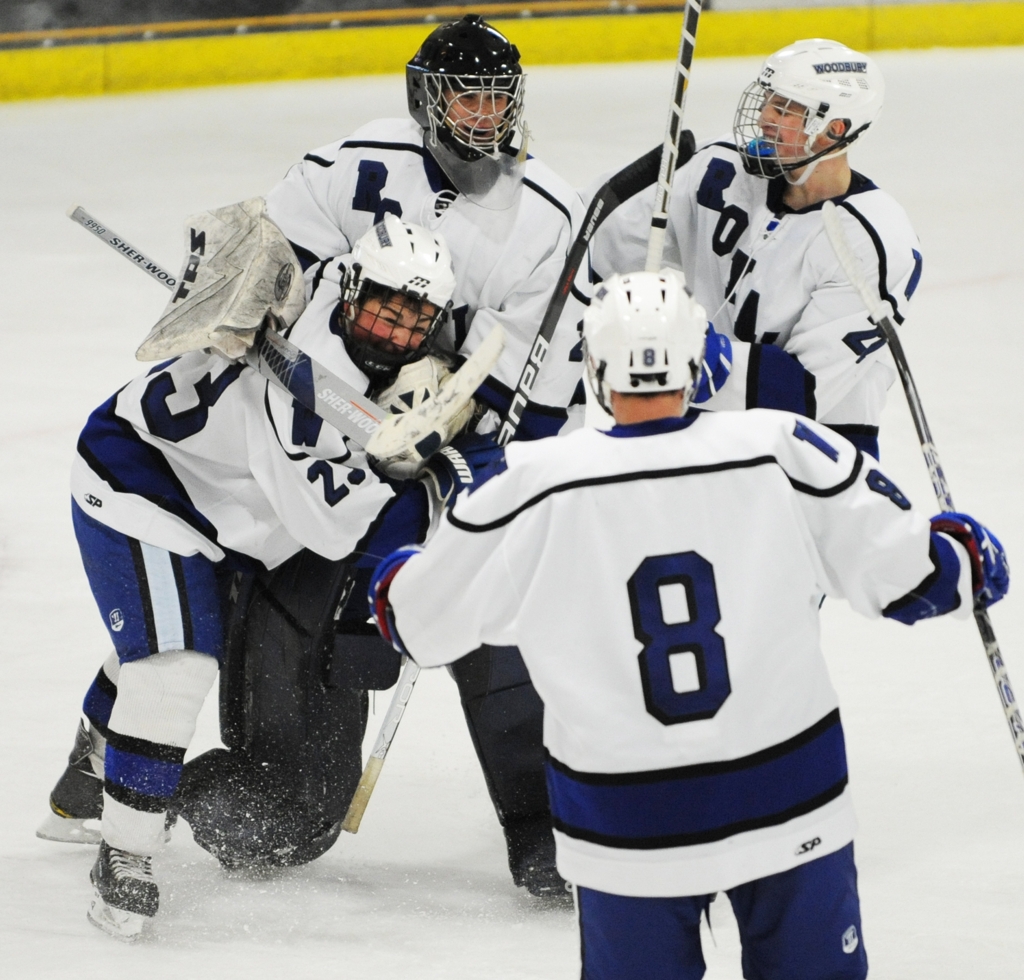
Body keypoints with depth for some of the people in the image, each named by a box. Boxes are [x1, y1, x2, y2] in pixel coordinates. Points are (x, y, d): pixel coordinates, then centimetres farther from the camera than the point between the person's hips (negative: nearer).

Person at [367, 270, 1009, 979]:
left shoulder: (536, 485, -10)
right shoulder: (784, 451, -10)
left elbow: (421, 620, 3)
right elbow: (907, 572, -2)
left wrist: (393, 581, 27)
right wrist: (966, 555, 20)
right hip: (791, 811, 0)